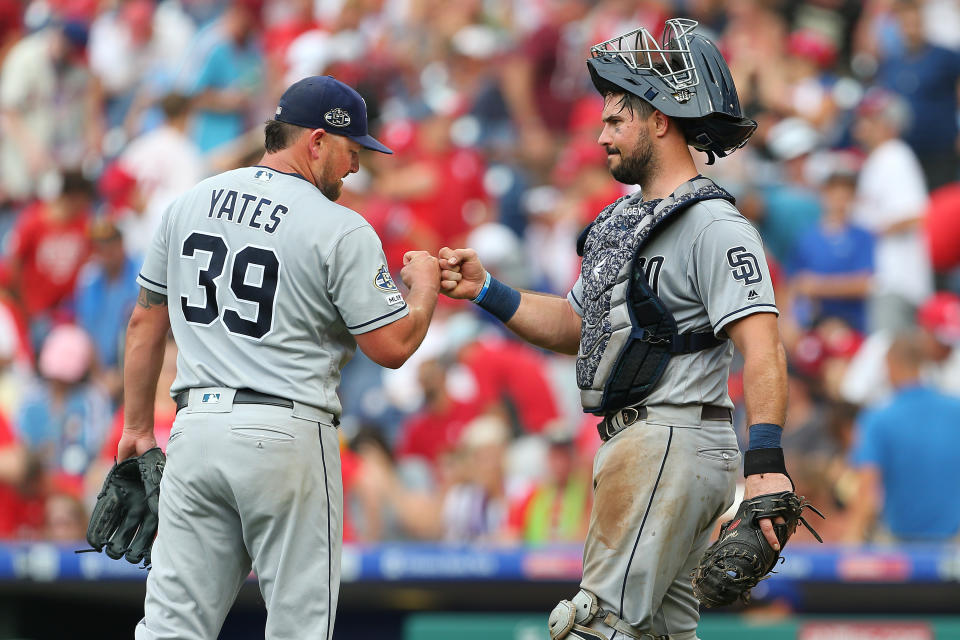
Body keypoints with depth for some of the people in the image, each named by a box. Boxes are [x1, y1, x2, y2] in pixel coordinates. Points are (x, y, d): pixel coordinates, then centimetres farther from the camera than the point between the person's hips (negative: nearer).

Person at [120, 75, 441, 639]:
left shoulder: (189, 205, 10)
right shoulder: (342, 231, -8)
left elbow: (146, 323, 15)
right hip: (287, 437, -5)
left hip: (195, 428, 5)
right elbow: (392, 346, -7)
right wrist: (424, 284, 12)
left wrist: (138, 427, 22)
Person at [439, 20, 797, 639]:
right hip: (637, 444, 10)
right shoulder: (627, 218, 18)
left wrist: (766, 461, -35)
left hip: (673, 442, -10)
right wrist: (485, 291, 14)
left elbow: (761, 347, -24)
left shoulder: (713, 226, -14)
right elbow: (575, 325, 27)